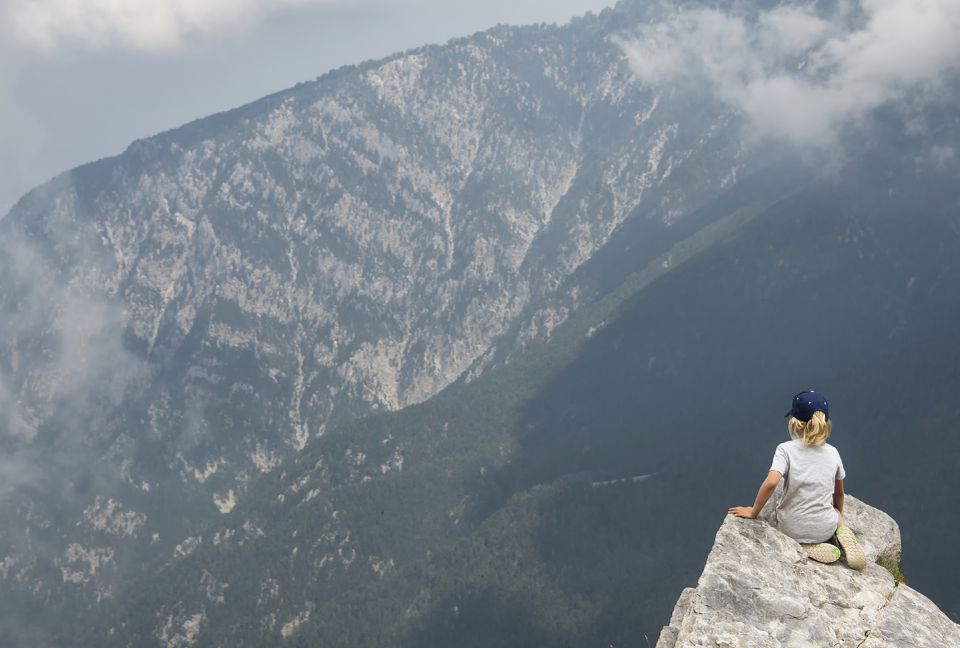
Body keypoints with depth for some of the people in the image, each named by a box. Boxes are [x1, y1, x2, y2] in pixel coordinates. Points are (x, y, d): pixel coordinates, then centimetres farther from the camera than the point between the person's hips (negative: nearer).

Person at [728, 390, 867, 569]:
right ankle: (841, 535, 4)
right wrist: (838, 519, 33)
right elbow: (839, 493, 14)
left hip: (791, 528, -3)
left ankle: (806, 548, 2)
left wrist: (753, 512, -10)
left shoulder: (785, 449, -10)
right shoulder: (832, 452, 2)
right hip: (825, 528, 4)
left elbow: (771, 482, -25)